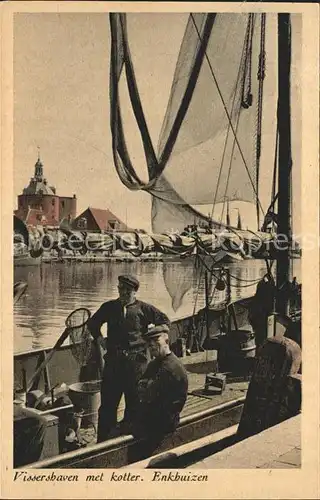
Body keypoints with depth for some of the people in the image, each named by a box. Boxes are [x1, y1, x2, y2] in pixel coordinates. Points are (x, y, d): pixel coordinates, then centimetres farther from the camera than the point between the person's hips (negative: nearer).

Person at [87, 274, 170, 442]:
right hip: (113, 362, 2)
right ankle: (103, 441, 16)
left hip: (136, 362, -2)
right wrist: (99, 339, 12)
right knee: (108, 404, 6)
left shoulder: (144, 308, 1)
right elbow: (92, 323, 24)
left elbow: (164, 321, 9)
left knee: (134, 403, 8)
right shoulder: (109, 307, 8)